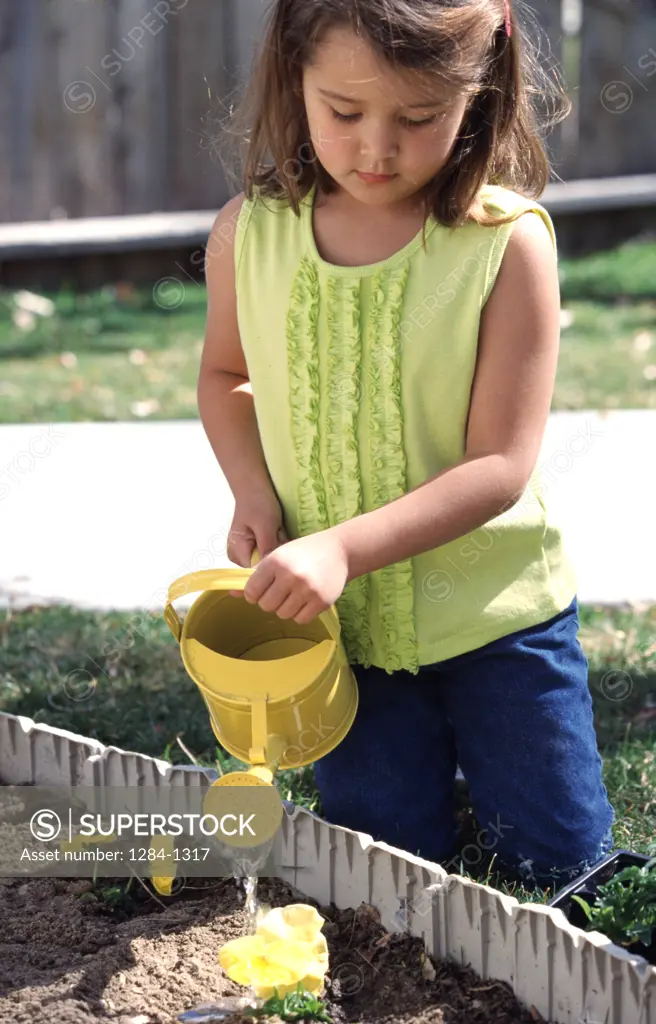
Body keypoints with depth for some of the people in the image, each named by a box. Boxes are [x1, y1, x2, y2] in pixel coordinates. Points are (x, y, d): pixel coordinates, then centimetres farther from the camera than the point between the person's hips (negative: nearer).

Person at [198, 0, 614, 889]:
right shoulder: (250, 233, -10)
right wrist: (252, 492, -8)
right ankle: (414, 752, 40)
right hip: (340, 618, 2)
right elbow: (226, 373, 11)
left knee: (557, 857, 11)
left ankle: (468, 736, 39)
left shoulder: (508, 242, -20)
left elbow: (500, 465, -21)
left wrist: (345, 547, -31)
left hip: (493, 613, -2)